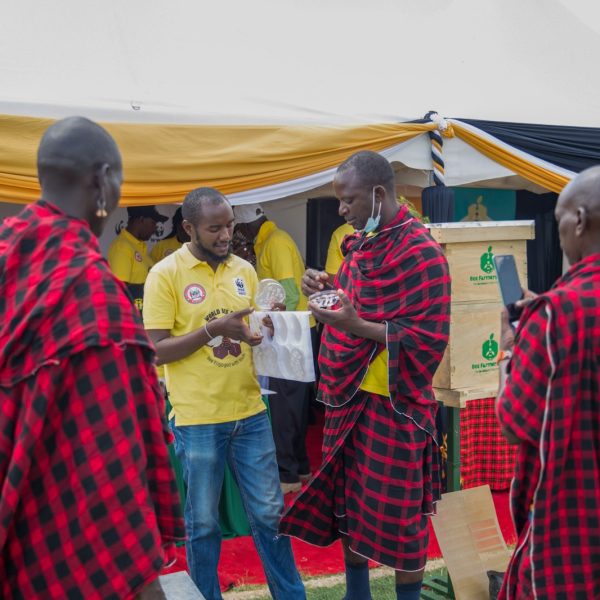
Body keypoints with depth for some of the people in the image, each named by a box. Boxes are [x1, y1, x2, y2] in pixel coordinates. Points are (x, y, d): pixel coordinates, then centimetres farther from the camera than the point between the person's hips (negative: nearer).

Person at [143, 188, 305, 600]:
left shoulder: (244, 270, 7)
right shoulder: (165, 274, -7)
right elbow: (157, 350, -11)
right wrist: (211, 329, -22)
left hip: (250, 412, 4)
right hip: (197, 419, -4)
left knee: (270, 512, 12)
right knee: (203, 522, 9)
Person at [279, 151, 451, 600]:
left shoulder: (419, 251, -17)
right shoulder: (362, 241, 10)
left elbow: (429, 339, -19)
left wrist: (357, 326, -25)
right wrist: (328, 289, 2)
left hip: (393, 402, -9)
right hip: (349, 393, 9)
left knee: (398, 516, 2)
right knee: (349, 503, 17)